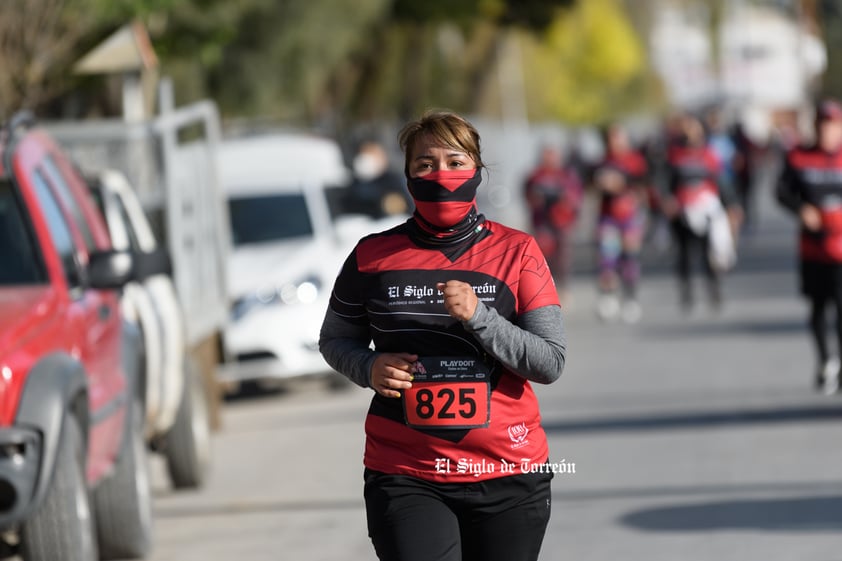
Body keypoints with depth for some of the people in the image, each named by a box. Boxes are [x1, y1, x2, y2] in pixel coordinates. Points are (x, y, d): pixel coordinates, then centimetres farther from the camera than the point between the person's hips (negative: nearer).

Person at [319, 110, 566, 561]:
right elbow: (335, 339, 17)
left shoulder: (517, 252, 2)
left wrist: (478, 316, -17)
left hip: (507, 477, 1)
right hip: (405, 479, 0)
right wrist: (369, 368, -5)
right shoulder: (374, 256, 4)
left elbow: (551, 362, -3)